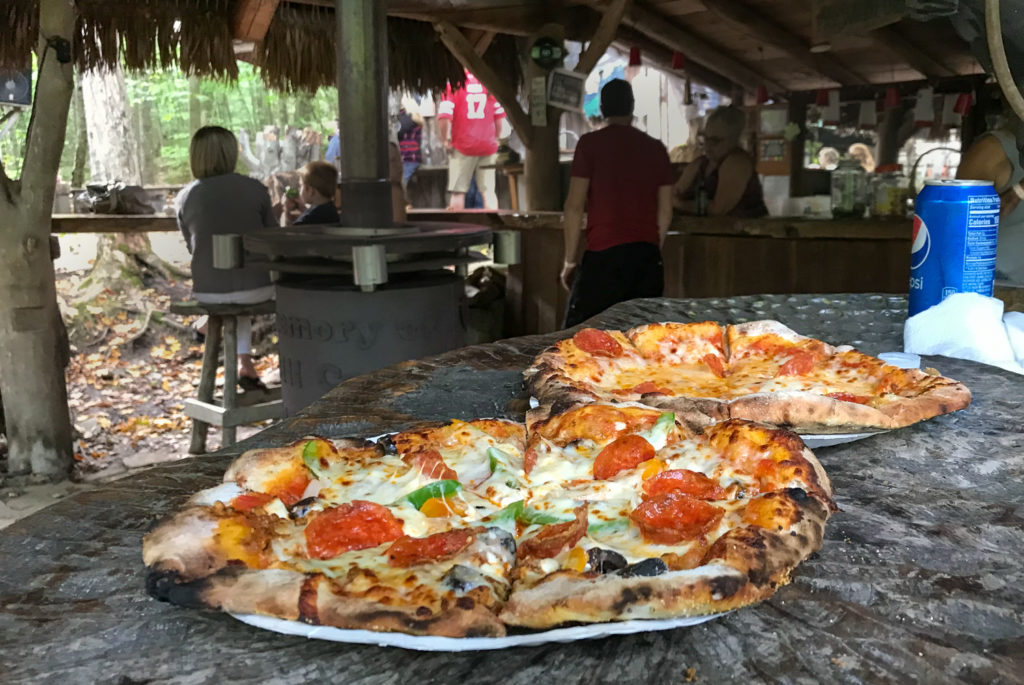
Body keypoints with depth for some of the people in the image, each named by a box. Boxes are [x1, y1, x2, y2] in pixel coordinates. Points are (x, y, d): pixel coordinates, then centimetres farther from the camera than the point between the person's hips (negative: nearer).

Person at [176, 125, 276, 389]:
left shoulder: (185, 198, -1)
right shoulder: (255, 189, -7)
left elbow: (192, 246, 12)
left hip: (207, 292, 2)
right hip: (254, 289, -2)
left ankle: (244, 364, 37)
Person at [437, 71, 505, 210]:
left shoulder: (453, 84, -6)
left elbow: (444, 116, -16)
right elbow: (499, 115, 7)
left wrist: (445, 140, -4)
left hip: (462, 146, -3)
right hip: (488, 146, 3)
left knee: (458, 192, 3)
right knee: (488, 190, 6)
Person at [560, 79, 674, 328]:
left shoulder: (590, 143, -1)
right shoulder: (656, 148, 11)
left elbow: (575, 206, -5)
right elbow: (665, 211, 13)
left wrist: (570, 260, 3)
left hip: (604, 254, -4)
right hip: (648, 256, 5)